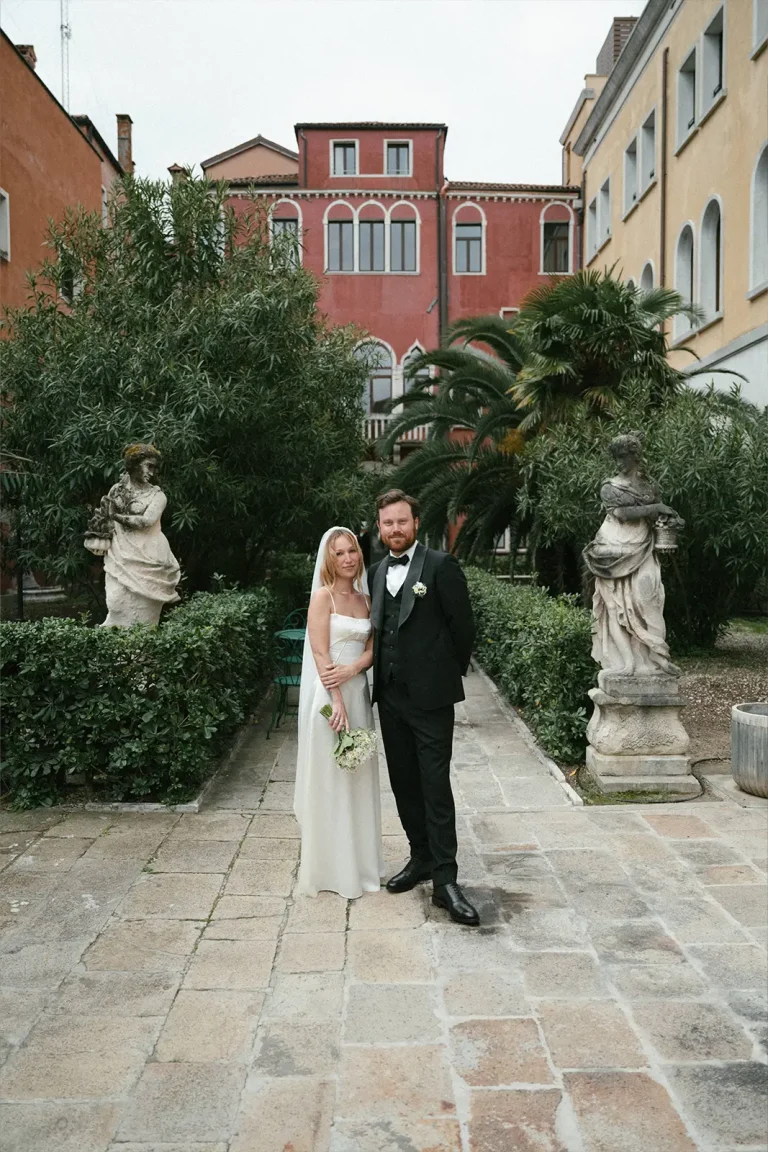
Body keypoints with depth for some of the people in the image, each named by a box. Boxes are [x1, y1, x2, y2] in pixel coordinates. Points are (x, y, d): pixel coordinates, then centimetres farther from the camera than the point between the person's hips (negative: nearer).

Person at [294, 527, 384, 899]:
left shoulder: (365, 600, 11)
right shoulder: (323, 595, -8)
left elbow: (372, 647, 6)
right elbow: (320, 653, -14)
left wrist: (351, 669, -14)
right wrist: (337, 700, -19)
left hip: (358, 692, 6)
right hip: (328, 695, -6)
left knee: (358, 776, 13)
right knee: (329, 778, 2)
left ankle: (359, 861, 26)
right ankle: (330, 868, 15)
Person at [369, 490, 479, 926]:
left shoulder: (441, 566, -9)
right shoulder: (377, 572, 11)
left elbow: (464, 626, -7)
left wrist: (450, 674, 2)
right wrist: (383, 678, 9)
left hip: (430, 695, -6)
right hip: (390, 696, 6)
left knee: (435, 787, -4)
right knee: (404, 784, 14)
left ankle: (445, 879, 3)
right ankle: (422, 858, 29)